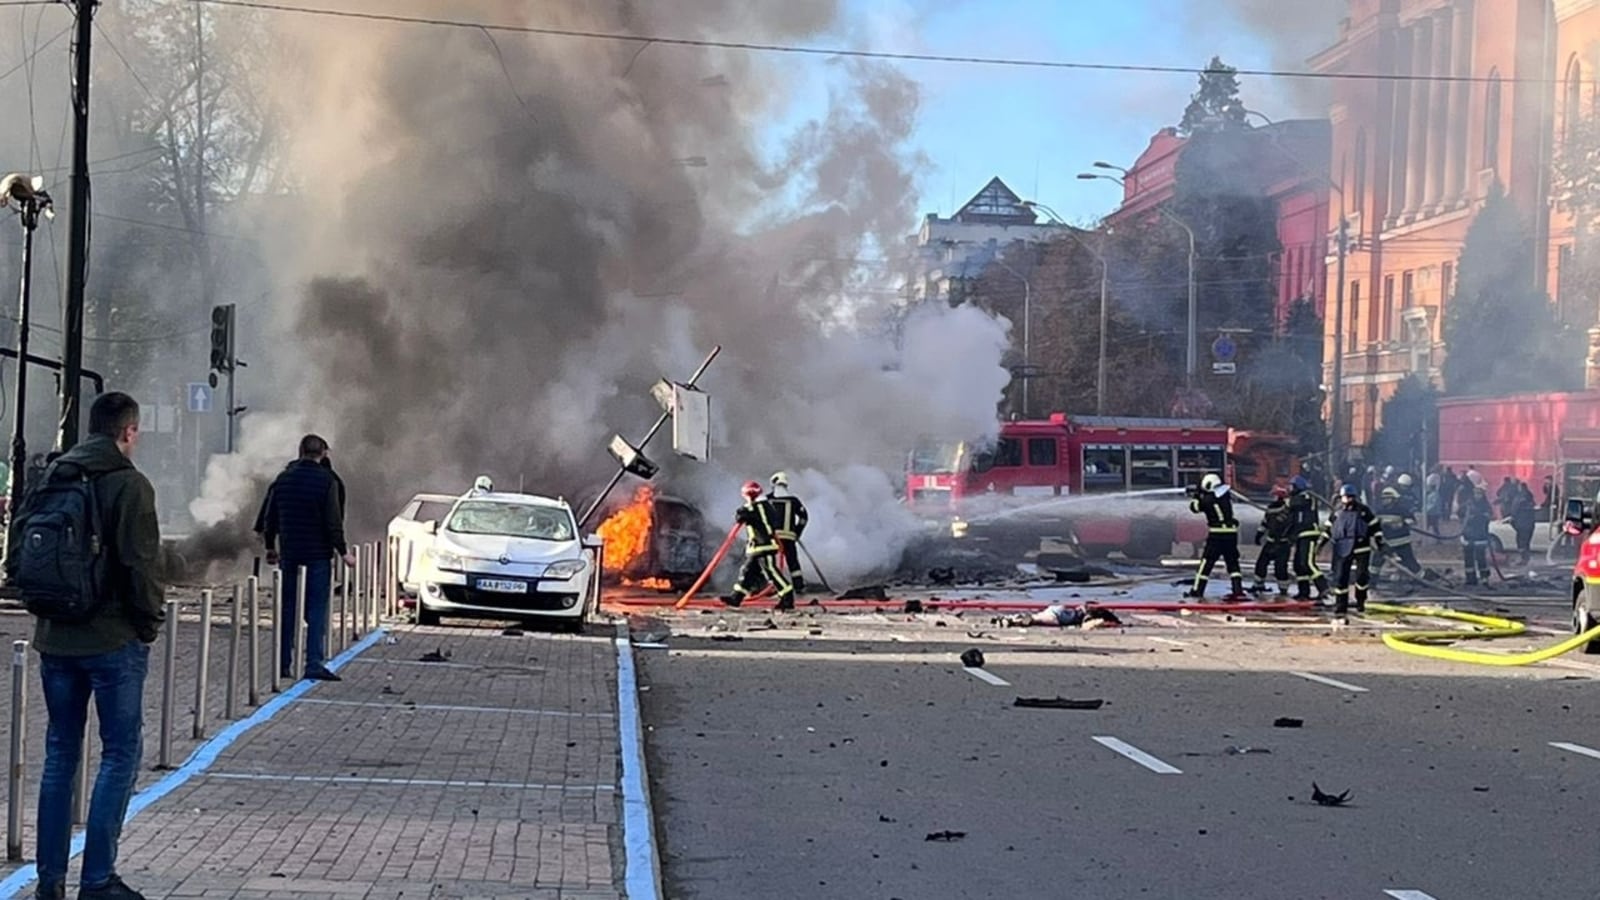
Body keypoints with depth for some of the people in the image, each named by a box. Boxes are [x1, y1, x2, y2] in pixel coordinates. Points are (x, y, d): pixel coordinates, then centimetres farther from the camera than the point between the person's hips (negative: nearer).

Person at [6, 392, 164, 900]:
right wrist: (150, 622, -4)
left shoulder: (50, 480, 8)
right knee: (121, 753, 2)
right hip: (114, 641, -6)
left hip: (55, 639, 6)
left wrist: (41, 606, 16)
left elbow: (17, 556, 9)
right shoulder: (128, 485, -11)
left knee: (60, 753, 13)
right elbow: (140, 564, -17)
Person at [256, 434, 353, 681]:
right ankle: (314, 663, -10)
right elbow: (333, 522, -12)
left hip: (288, 554, 5)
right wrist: (343, 551, -4)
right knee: (316, 609, -3)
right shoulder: (326, 481, -9)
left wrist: (270, 547, 23)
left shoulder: (283, 479, 6)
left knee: (288, 608, 11)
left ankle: (283, 662, 13)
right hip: (318, 554, -5)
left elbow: (268, 517, 11)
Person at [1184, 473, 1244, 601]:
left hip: (1217, 534, -5)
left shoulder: (1208, 499, -9)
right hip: (1231, 533, 5)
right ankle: (1238, 591, 2)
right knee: (1232, 562, 10)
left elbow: (1195, 507, 5)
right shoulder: (1226, 496, 9)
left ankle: (1197, 591, 4)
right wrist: (1201, 494, 24)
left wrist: (1195, 495, 18)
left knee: (1207, 562, 1)